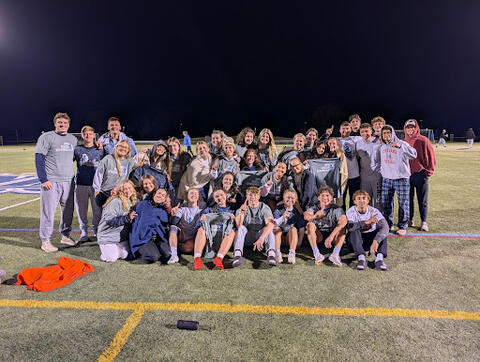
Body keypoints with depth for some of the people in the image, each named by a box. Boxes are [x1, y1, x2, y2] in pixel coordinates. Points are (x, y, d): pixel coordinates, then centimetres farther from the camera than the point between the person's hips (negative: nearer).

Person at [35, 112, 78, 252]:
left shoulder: (73, 139, 13)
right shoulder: (46, 137, -1)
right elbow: (39, 159, -5)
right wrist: (43, 179, -11)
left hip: (69, 181, 5)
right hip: (51, 182, -4)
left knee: (68, 210, 9)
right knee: (48, 211, -2)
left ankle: (65, 235, 24)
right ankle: (45, 241, 7)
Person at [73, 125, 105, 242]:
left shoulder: (100, 150, 7)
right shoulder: (77, 149, 6)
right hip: (81, 185, 1)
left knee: (98, 210, 3)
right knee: (82, 211, 7)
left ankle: (98, 233, 18)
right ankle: (84, 233, 19)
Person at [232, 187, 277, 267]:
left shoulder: (264, 208, -8)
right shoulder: (242, 208, -3)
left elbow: (271, 224, -28)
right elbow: (238, 226, -19)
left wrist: (261, 238, -42)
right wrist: (241, 212, -36)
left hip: (262, 234, -1)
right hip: (247, 238, 1)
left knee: (269, 229, -29)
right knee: (241, 228, -28)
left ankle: (271, 255, -50)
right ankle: (237, 256, -46)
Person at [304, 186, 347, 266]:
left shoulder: (337, 209, -6)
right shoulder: (314, 208, -2)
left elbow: (344, 221, -28)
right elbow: (305, 216, -25)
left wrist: (331, 236, -41)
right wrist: (315, 216, -51)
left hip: (333, 239, 0)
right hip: (319, 237, 1)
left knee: (342, 227, -24)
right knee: (310, 224, -23)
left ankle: (335, 254, -34)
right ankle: (317, 254, -32)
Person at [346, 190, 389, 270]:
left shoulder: (374, 211, -11)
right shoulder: (351, 212, -12)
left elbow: (385, 227, -28)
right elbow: (349, 227, -33)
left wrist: (376, 241, -44)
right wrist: (367, 222, -39)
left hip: (370, 240, 1)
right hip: (355, 240, -1)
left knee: (382, 230, -23)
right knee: (355, 230, -31)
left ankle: (379, 258, -38)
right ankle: (361, 258, -42)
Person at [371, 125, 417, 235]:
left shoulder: (402, 144, -9)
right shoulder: (381, 147, 7)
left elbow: (413, 155, -25)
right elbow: (376, 159, 21)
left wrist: (400, 146, -35)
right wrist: (376, 169, 11)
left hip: (401, 178, -5)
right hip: (386, 179, 5)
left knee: (403, 203, 0)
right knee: (386, 203, 10)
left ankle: (402, 226, 12)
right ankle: (388, 224, 24)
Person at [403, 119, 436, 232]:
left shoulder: (423, 141, -4)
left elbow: (431, 156, -2)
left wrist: (429, 172, -4)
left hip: (420, 175, -3)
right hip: (406, 175, 3)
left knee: (422, 200, 3)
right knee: (408, 199, 10)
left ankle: (424, 222, 12)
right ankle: (410, 219, 22)